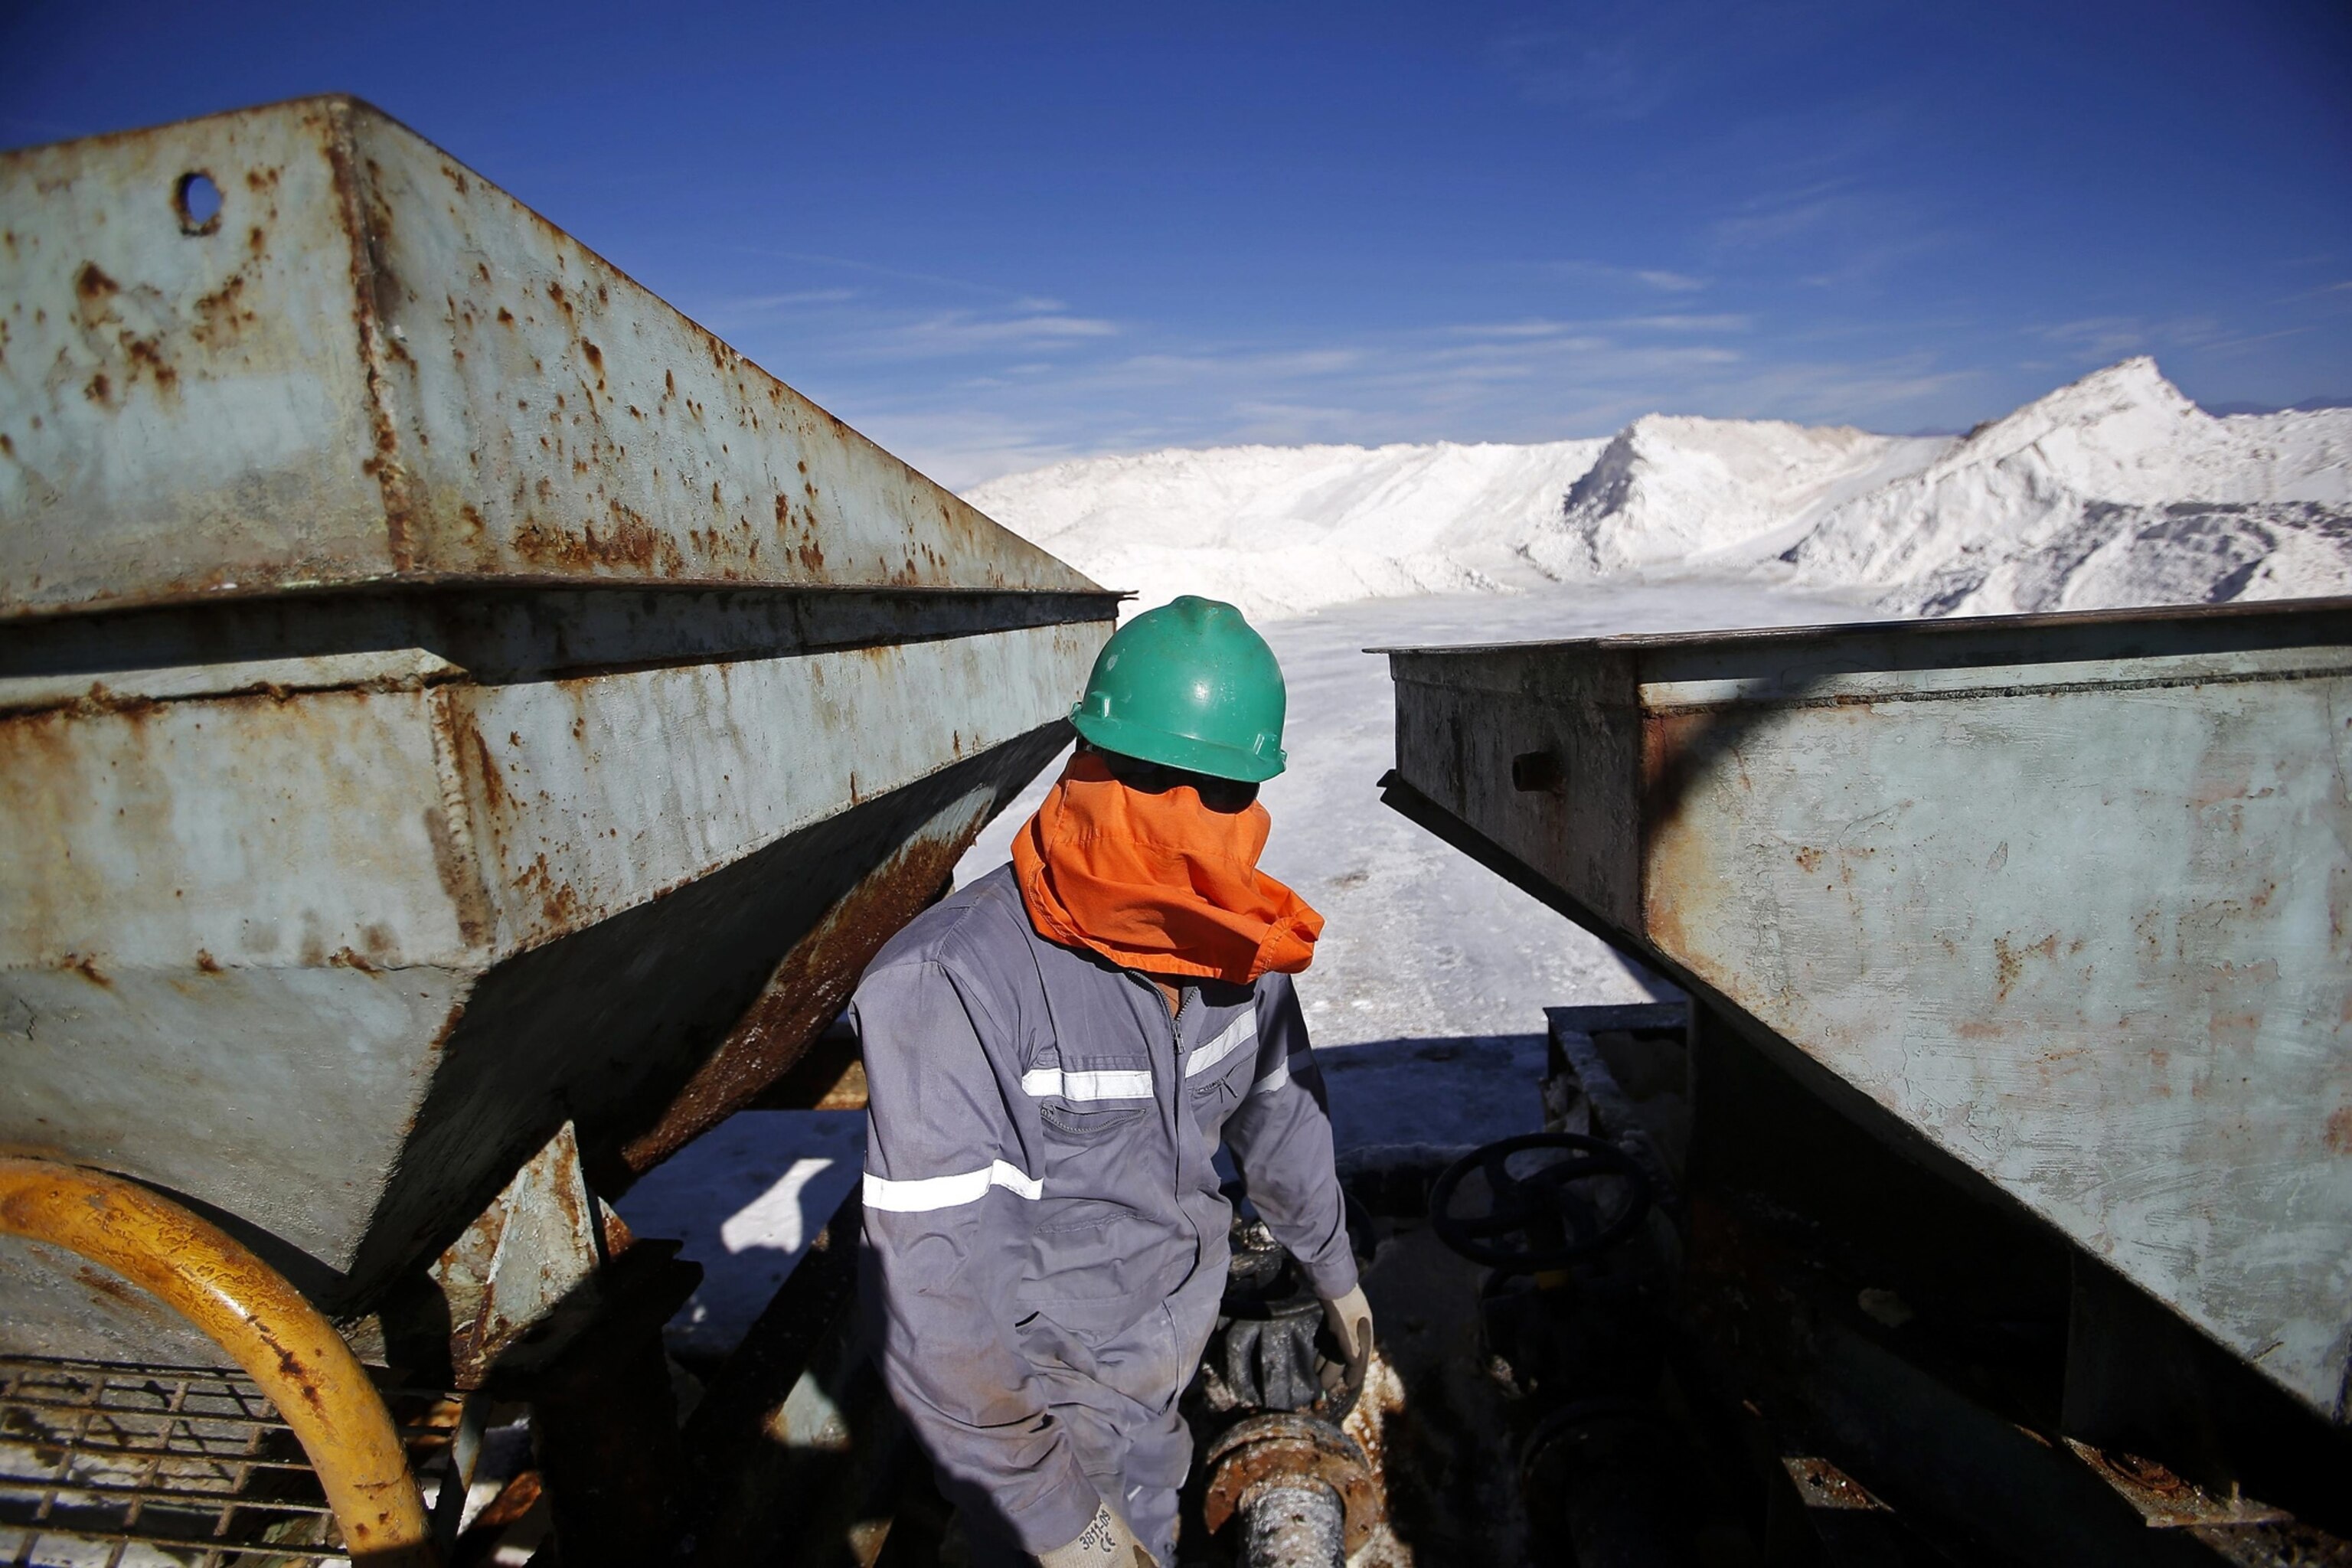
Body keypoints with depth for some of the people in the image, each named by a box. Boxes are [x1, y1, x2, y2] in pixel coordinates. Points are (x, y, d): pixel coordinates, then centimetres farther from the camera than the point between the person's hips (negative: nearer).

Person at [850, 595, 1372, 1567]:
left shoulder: (1240, 940, -10)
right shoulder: (951, 985, -32)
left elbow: (1280, 1112, 7)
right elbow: (936, 1288, -28)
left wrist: (1332, 1267, 21)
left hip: (1168, 1365, 6)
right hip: (1034, 1401, -5)